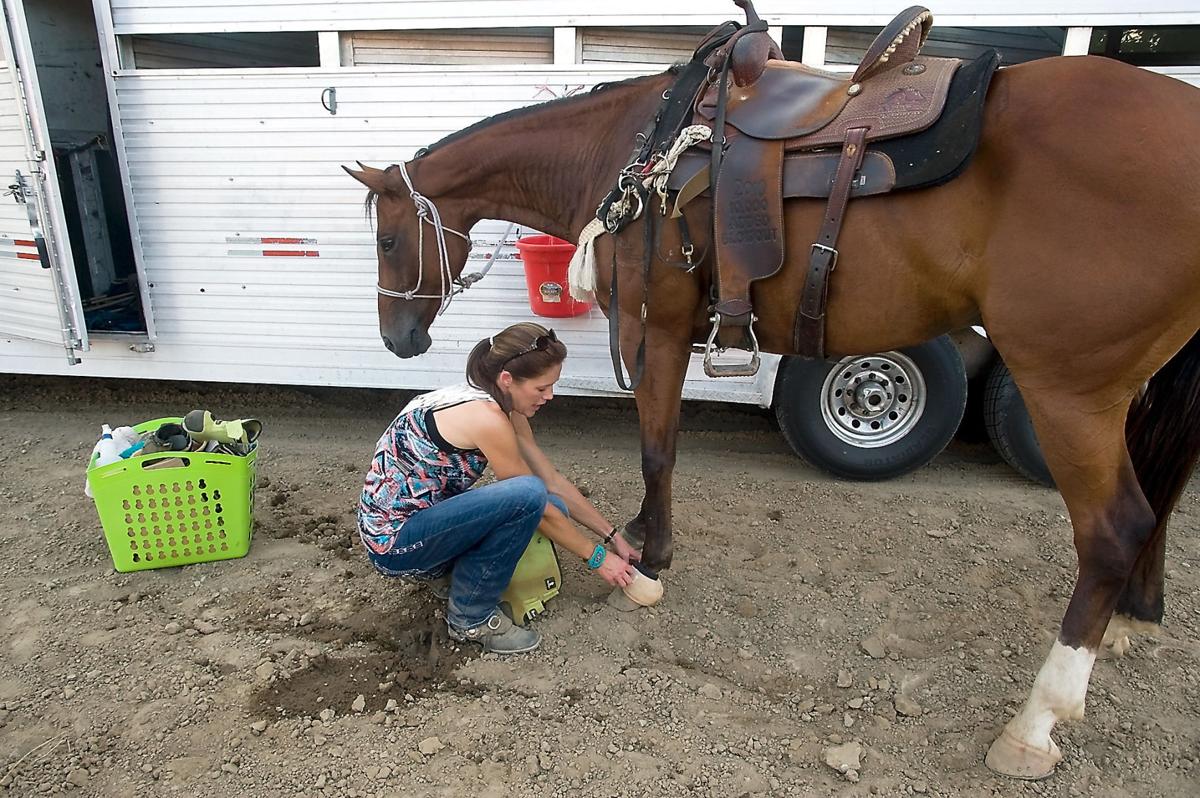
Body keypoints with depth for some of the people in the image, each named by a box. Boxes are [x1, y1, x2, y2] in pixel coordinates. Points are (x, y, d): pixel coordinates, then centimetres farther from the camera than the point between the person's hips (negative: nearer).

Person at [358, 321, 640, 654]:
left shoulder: (504, 407, 2)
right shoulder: (485, 417, -26)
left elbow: (553, 481, 7)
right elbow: (536, 499, -18)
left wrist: (612, 536, 9)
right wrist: (597, 557, -6)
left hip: (420, 517, 9)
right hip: (393, 541, -9)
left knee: (556, 511, 0)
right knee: (529, 497, -28)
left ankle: (445, 571, 11)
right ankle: (471, 617, -9)